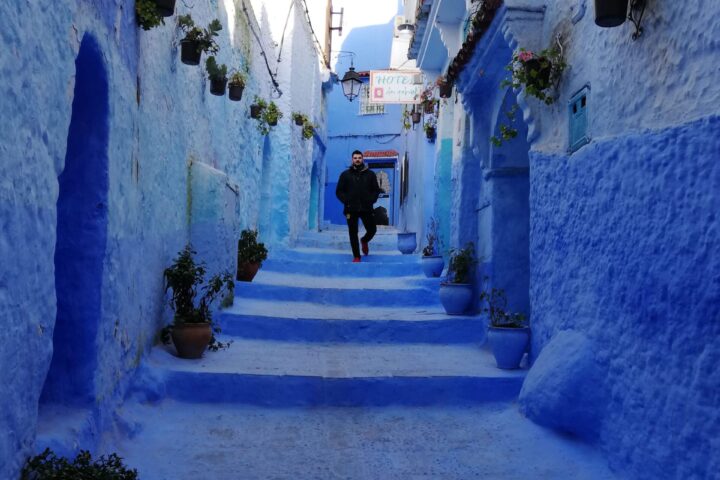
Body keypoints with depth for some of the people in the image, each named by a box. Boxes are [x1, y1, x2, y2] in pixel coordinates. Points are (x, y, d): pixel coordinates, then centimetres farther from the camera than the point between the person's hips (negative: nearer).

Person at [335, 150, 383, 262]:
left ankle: (364, 241, 37)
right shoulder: (345, 175, 6)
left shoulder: (370, 174, 8)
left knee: (372, 230, 2)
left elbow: (376, 190, 9)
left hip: (366, 209, 1)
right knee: (353, 233, 0)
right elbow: (339, 191, 6)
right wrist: (346, 201, -8)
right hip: (351, 209, -1)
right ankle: (356, 256, 11)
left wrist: (371, 200, -6)